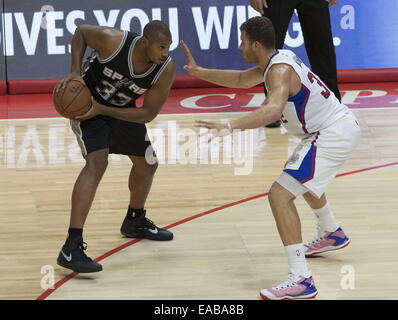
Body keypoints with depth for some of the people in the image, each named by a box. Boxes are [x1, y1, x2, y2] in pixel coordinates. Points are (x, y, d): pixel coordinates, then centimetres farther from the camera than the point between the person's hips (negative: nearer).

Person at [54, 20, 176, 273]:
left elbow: (148, 114, -19)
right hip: (86, 99, -6)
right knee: (97, 162, -25)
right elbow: (81, 32, -12)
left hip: (122, 108, 6)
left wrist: (102, 109, -28)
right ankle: (71, 248, -30)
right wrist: (75, 71, -24)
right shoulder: (112, 41, -33)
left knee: (147, 164, 16)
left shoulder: (166, 70, -24)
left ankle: (135, 221, 48)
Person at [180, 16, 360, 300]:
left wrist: (230, 126, -52)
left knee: (280, 195, -19)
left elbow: (273, 110, -42)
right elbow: (241, 79, 26)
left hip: (332, 136, -11)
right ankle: (332, 234, 62)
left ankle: (301, 280, -27)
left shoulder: (280, 71, -22)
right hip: (345, 125, 11)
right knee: (300, 175, 38)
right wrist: (199, 72, 21)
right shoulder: (279, 59, 9)